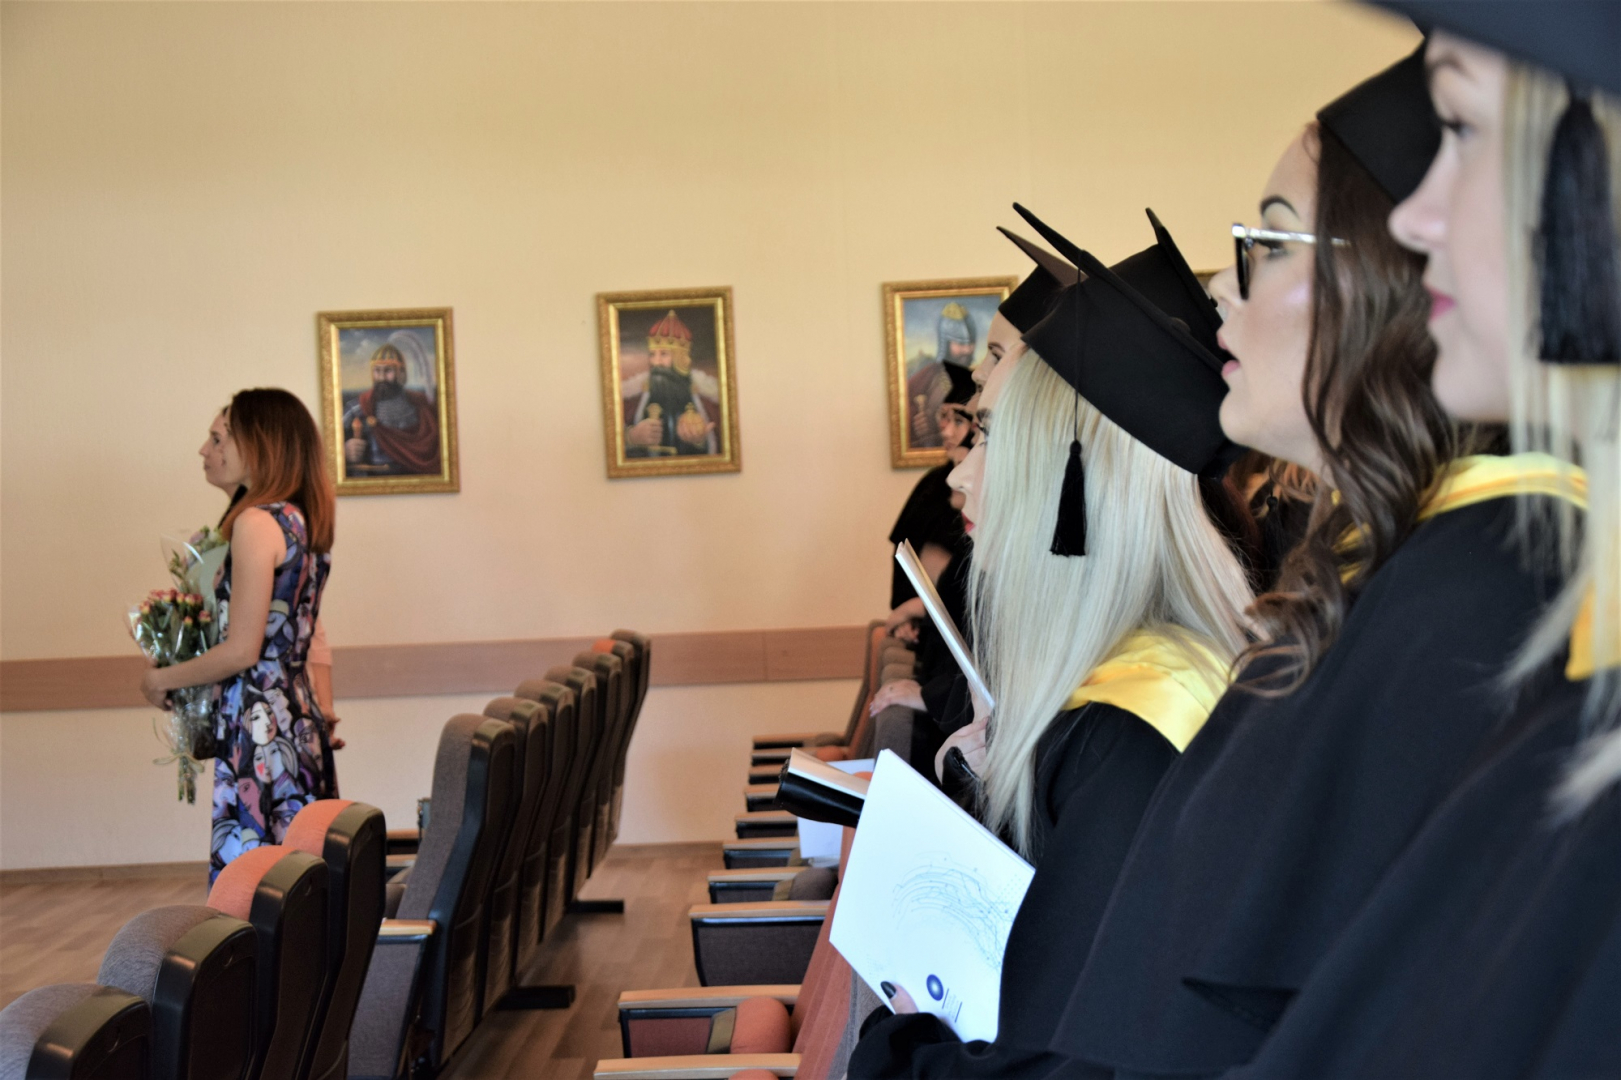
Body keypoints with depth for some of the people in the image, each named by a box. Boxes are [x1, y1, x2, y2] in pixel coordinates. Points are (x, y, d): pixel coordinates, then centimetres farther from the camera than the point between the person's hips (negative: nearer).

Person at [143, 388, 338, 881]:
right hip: (302, 723, 9)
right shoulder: (305, 523, 12)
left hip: (257, 729, -9)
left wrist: (163, 679, -2)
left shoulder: (257, 522, -13)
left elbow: (241, 650, -15)